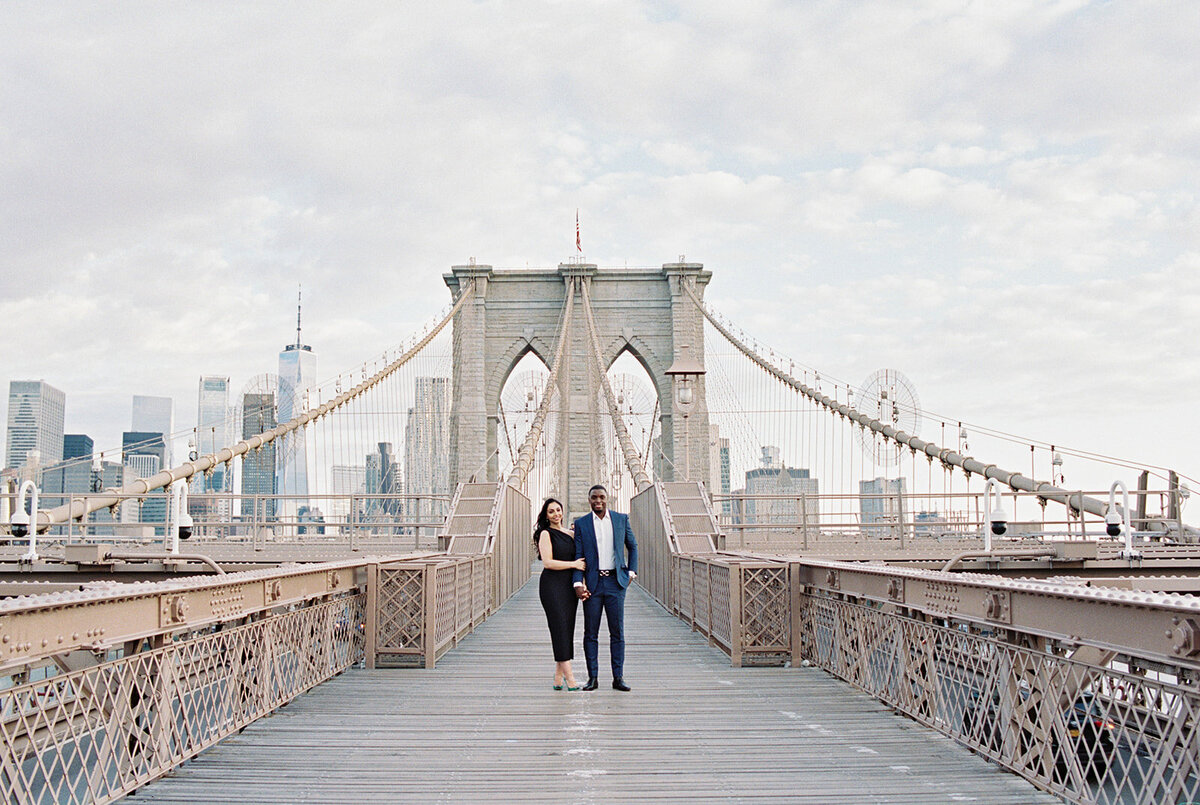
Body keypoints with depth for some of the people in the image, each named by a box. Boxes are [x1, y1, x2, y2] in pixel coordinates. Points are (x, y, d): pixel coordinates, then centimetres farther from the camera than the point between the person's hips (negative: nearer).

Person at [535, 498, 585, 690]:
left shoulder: (570, 534, 16)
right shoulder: (546, 534, -3)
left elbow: (578, 559, 21)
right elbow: (548, 562, -13)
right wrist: (573, 564, -15)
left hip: (569, 586, 7)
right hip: (552, 585, -7)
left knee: (568, 630, 4)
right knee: (560, 628, -10)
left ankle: (558, 678, 10)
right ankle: (569, 679, -13)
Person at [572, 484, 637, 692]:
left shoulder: (621, 519, 7)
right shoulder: (581, 524, 4)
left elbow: (632, 546, 18)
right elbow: (578, 556, 0)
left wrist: (631, 572, 9)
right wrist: (578, 583, -10)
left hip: (615, 582, 1)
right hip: (593, 583, 0)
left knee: (617, 632, 1)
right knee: (590, 633, 2)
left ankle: (618, 678, 6)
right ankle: (592, 678, 9)